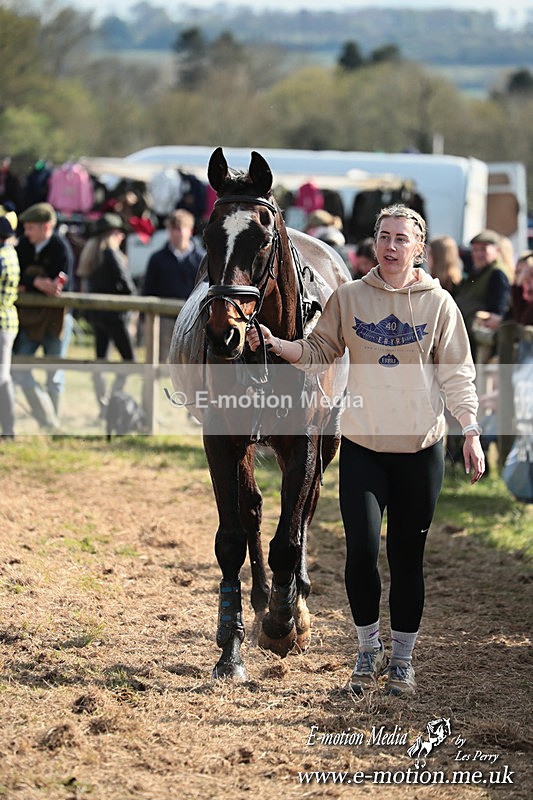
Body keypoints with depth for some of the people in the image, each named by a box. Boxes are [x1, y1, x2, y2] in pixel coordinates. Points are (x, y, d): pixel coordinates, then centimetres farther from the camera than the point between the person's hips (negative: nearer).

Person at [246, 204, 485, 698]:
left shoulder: (438, 303, 0)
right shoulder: (349, 298, 2)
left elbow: (456, 374, 2)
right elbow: (319, 353, 9)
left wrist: (471, 433, -4)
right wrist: (276, 345, -8)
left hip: (420, 448, 0)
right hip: (362, 446, 0)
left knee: (407, 558, 5)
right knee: (361, 550, -9)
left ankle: (402, 660, 19)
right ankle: (368, 649, 12)